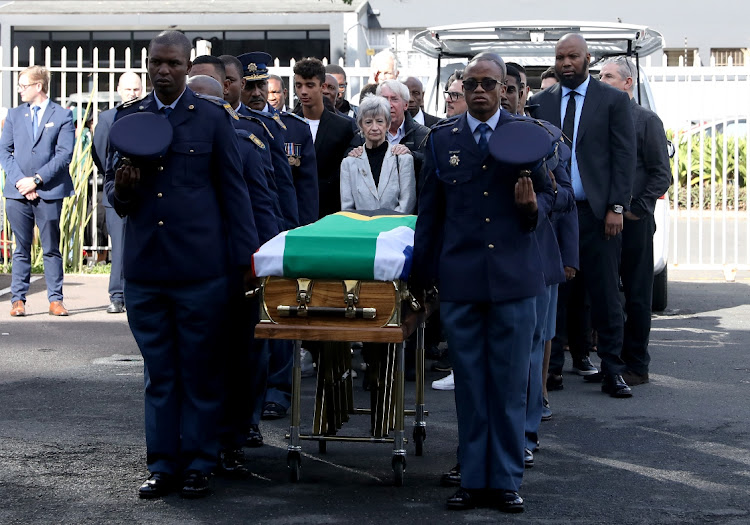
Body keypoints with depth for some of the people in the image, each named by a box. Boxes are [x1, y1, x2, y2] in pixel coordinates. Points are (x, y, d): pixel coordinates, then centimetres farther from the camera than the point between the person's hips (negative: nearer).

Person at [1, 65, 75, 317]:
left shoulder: (62, 116, 2)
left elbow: (64, 155, -5)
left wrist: (37, 179, -12)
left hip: (49, 192, -2)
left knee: (51, 249, 3)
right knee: (21, 249, 5)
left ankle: (56, 299, 7)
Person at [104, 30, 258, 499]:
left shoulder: (213, 118, 2)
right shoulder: (128, 118, 11)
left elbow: (234, 191, 4)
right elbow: (113, 191, 15)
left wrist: (245, 258, 0)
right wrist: (122, 189, -9)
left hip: (201, 269, -3)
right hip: (145, 267, 3)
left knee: (201, 372, 3)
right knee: (159, 373, 8)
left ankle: (198, 465, 12)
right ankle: (163, 465, 16)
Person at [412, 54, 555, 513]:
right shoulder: (442, 139, 9)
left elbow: (549, 193, 7)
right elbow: (430, 210, 14)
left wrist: (533, 206, -17)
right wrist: (422, 273, 13)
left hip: (513, 278, -1)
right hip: (460, 280, 1)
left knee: (510, 386, 2)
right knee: (469, 385, 6)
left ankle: (506, 481, 11)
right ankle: (474, 480, 14)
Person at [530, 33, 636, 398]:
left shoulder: (613, 100, 3)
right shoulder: (540, 103, 11)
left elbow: (625, 156, 0)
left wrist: (616, 207, -7)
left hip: (597, 213, -2)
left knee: (605, 295, -1)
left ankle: (612, 371, 5)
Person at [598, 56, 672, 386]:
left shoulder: (646, 120, -1)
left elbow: (661, 175, -4)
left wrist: (637, 209, -11)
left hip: (633, 222, -5)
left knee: (636, 295, 0)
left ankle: (636, 365, 6)